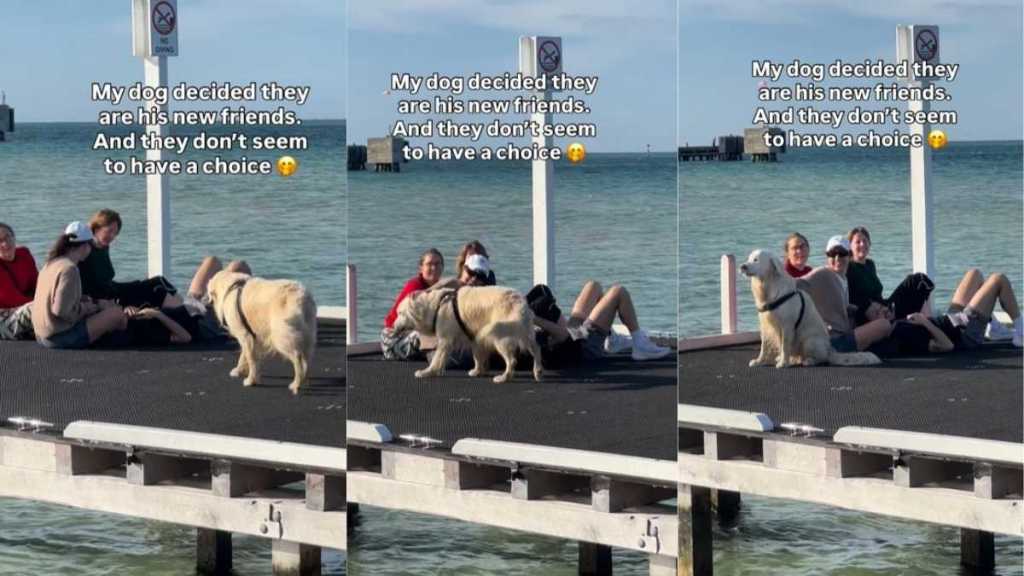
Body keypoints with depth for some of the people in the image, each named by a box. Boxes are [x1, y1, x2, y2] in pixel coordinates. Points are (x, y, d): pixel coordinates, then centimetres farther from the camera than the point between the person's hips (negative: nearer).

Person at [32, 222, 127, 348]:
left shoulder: (50, 264, 10)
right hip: (61, 337, -10)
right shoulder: (69, 269, -19)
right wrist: (87, 308, -9)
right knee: (117, 314, -7)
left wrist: (97, 303, 12)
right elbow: (61, 310, -26)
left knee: (109, 306, 22)